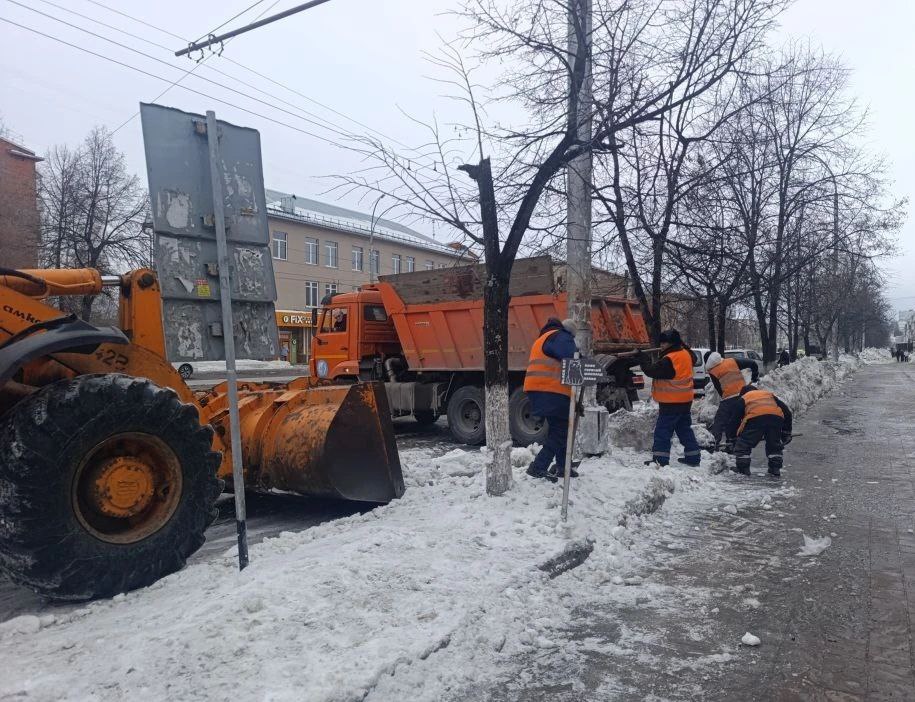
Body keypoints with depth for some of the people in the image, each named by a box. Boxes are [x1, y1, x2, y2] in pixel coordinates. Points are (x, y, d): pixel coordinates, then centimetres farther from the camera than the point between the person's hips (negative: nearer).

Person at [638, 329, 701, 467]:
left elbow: (651, 371, -23)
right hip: (685, 400, 9)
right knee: (685, 429, 18)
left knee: (662, 431, -3)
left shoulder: (669, 360, -23)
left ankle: (660, 459, -3)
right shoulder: (686, 353, 4)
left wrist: (643, 358, -12)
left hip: (671, 403, -9)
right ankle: (693, 457, 23)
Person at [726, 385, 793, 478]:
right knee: (774, 446, 24)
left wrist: (736, 435, 37)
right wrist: (786, 432, 34)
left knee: (744, 444, 12)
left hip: (755, 418, -3)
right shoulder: (770, 394, 39)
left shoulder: (743, 398, 31)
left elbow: (734, 420, 25)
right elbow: (786, 411, 31)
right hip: (776, 417, 3)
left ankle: (743, 468, 13)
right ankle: (775, 469, 21)